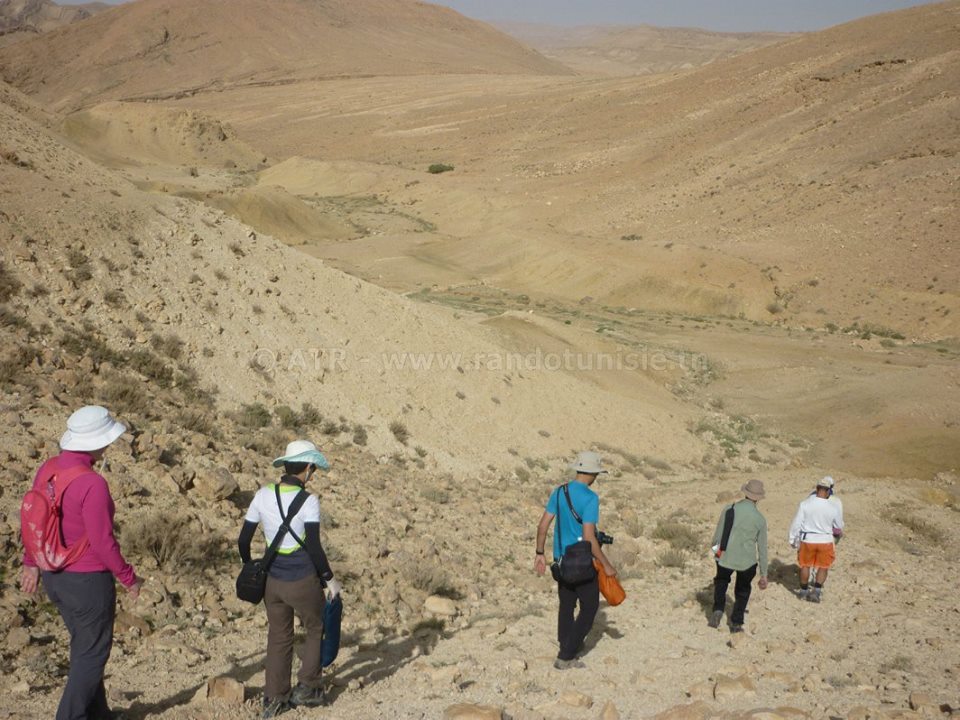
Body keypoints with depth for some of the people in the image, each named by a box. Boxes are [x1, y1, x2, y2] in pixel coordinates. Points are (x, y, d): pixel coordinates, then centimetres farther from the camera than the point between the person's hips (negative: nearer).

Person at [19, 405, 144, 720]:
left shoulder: (47, 469, -3)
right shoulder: (92, 484, -28)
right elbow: (103, 543, -23)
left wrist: (31, 562, 22)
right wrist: (129, 578, -10)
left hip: (54, 576, 8)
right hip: (88, 581, -8)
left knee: (84, 643, 24)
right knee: (93, 651, 9)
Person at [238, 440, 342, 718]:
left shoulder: (263, 495, -1)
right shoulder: (308, 501, -17)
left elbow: (243, 540, 3)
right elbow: (313, 546, -21)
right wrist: (330, 579, -9)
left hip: (272, 579, 5)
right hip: (303, 580, -5)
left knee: (278, 637, 18)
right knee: (317, 628, 20)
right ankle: (307, 687, 22)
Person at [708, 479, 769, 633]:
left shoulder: (729, 510, -10)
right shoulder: (760, 519, -7)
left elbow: (718, 535, -3)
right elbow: (762, 548, -2)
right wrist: (764, 575, 5)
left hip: (725, 558, 0)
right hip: (747, 561, 0)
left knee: (721, 581, 28)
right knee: (743, 590, 24)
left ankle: (718, 609, 7)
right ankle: (736, 623, 24)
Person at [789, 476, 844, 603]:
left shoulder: (805, 504, -15)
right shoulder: (834, 506, -14)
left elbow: (796, 523, -9)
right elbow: (839, 526, 2)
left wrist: (792, 539, 5)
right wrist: (838, 535, 25)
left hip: (807, 539, 1)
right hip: (825, 540, 0)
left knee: (805, 565, 18)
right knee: (823, 567, 17)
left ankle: (804, 591, 30)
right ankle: (816, 591, 8)